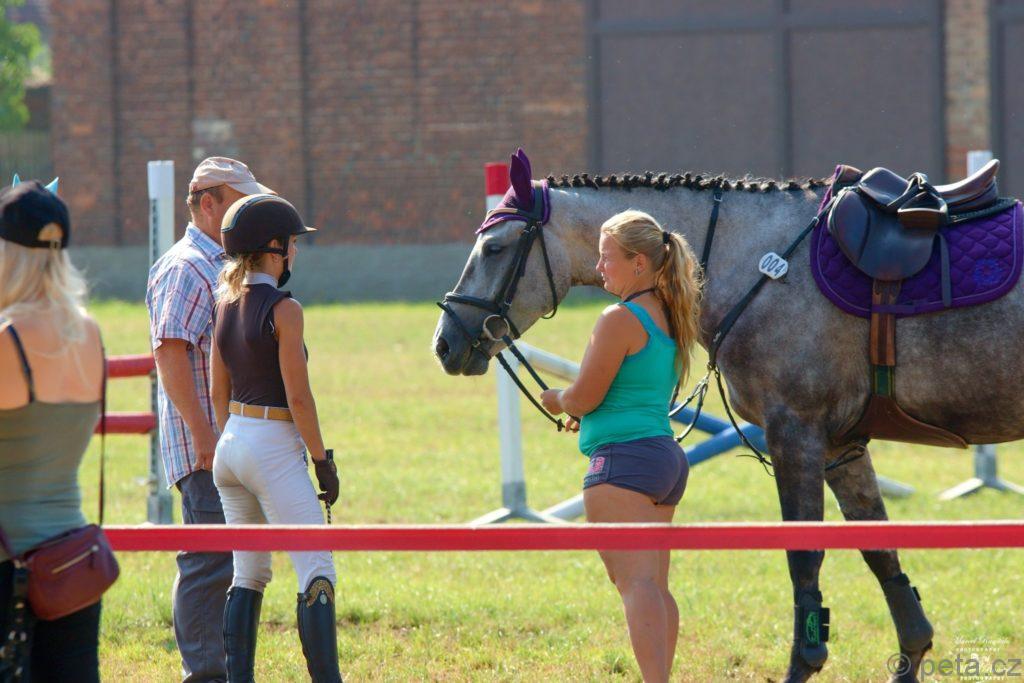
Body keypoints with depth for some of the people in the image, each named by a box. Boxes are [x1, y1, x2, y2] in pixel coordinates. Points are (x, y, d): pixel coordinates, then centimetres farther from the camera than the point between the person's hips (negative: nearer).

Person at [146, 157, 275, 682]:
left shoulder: (218, 266, 20)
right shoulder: (187, 268, -12)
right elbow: (169, 352, -21)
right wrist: (202, 435, -25)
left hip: (224, 442, 10)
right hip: (204, 446, -10)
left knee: (220, 561, 12)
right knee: (210, 561, -10)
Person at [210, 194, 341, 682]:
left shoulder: (225, 306, 8)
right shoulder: (283, 309, -14)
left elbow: (219, 391, 13)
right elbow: (298, 397, -15)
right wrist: (323, 460, -8)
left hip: (232, 443, 8)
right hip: (275, 447, -8)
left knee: (249, 573, 15)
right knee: (316, 572, -9)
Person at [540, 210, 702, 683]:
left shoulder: (620, 320, -13)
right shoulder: (669, 317, 15)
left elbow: (584, 397, -12)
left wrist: (556, 400, 9)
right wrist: (587, 413, 18)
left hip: (624, 458, -10)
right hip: (666, 454, 10)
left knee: (635, 581, -18)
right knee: (654, 586, 16)